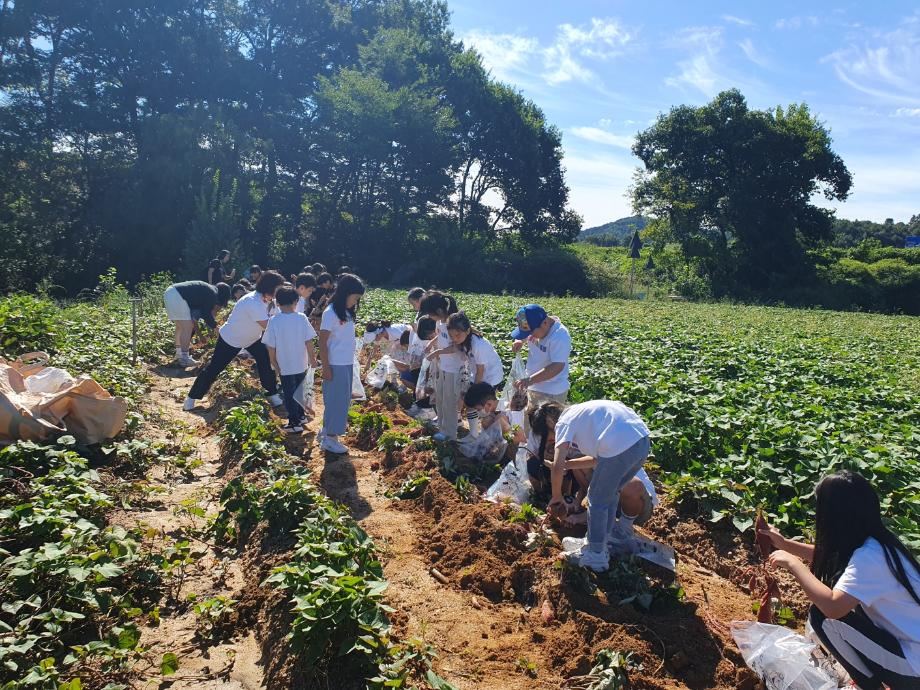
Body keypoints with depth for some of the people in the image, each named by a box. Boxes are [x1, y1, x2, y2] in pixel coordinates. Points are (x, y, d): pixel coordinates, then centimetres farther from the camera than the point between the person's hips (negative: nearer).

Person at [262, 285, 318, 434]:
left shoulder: (274, 321, -15)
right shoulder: (302, 318, -10)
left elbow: (271, 346, -12)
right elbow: (308, 342, -7)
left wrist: (273, 362, 1)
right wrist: (312, 358, 6)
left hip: (285, 366, -3)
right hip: (301, 364, 3)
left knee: (289, 394, 8)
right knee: (299, 391, 21)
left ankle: (295, 423, 12)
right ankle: (301, 416, 34)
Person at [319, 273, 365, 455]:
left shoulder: (347, 312, 7)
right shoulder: (330, 313, -15)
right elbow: (322, 342, -14)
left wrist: (351, 361, 10)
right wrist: (326, 368, -15)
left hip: (347, 364, 8)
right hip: (336, 366, -8)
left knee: (343, 399, 15)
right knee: (336, 400, 0)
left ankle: (328, 428, 29)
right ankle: (329, 438, 11)